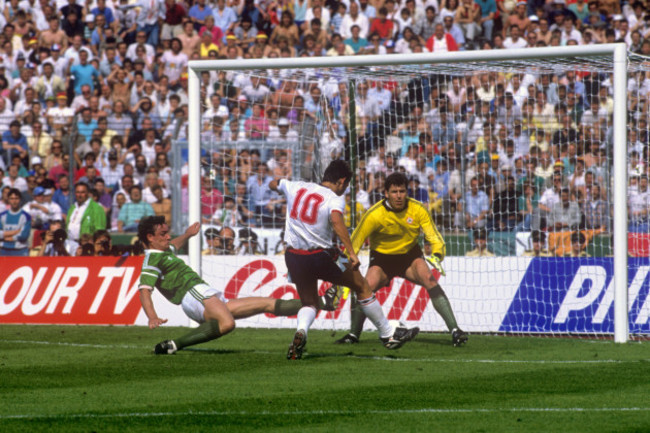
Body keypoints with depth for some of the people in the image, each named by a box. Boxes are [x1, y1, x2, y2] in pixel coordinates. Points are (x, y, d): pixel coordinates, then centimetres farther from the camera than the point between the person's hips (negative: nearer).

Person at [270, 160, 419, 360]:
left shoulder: (296, 187, 5)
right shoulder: (335, 199, -11)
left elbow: (273, 184, 23)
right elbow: (336, 220, -31)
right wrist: (352, 253, -33)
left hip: (293, 257, 5)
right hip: (321, 256, -5)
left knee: (309, 303, 22)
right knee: (362, 286, 15)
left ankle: (301, 330, -14)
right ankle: (388, 335, 22)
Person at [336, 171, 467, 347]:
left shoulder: (418, 209, -15)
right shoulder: (374, 214, -22)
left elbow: (435, 238, -12)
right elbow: (353, 244, -17)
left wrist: (437, 257, -33)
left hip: (410, 255, 1)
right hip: (381, 257, -1)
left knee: (430, 280, -24)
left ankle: (454, 330, -23)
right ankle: (354, 334, -2)